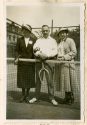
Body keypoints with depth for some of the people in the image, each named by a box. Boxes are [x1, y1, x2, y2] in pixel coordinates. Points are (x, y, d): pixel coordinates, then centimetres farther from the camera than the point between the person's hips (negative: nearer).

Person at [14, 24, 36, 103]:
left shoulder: (33, 41, 3)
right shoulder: (19, 40, 7)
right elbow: (17, 51, 7)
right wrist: (16, 58, -6)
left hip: (30, 63, -1)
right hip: (21, 63, 1)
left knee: (29, 78, 3)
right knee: (22, 79, 4)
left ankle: (27, 95, 18)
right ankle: (23, 95, 18)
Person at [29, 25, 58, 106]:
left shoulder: (53, 40, 11)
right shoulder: (38, 40, 16)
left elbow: (55, 51, -1)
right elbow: (34, 49, 4)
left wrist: (47, 55, -17)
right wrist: (38, 54, -17)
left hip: (49, 61, -2)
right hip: (39, 61, 2)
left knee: (50, 80, -5)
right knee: (38, 80, 5)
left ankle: (52, 98, 2)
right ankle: (36, 97, 14)